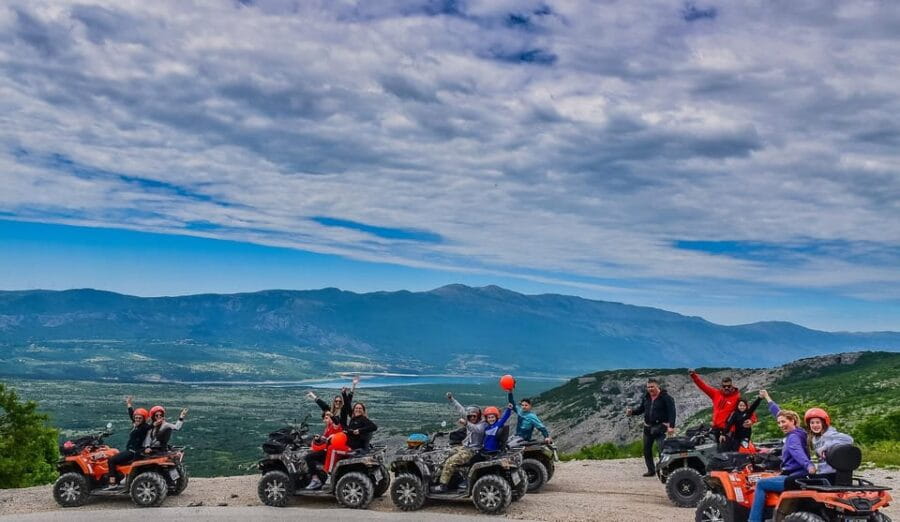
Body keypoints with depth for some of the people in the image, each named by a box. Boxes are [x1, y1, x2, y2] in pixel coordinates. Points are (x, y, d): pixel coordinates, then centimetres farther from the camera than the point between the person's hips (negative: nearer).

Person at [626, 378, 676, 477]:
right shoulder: (645, 397, 9)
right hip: (648, 427, 6)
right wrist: (632, 411, -2)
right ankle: (651, 470, 22)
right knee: (647, 450, 10)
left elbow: (672, 412, -15)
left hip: (660, 427, -6)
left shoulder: (666, 397, -9)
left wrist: (671, 426, -25)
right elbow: (641, 408, 19)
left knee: (663, 449, -15)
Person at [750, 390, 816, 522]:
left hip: (795, 478, -11)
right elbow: (779, 413, 24)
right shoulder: (794, 434, 11)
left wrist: (808, 465, -57)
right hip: (797, 476, 11)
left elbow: (798, 451, -38)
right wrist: (768, 398, 35)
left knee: (761, 484, -4)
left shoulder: (793, 437, -15)